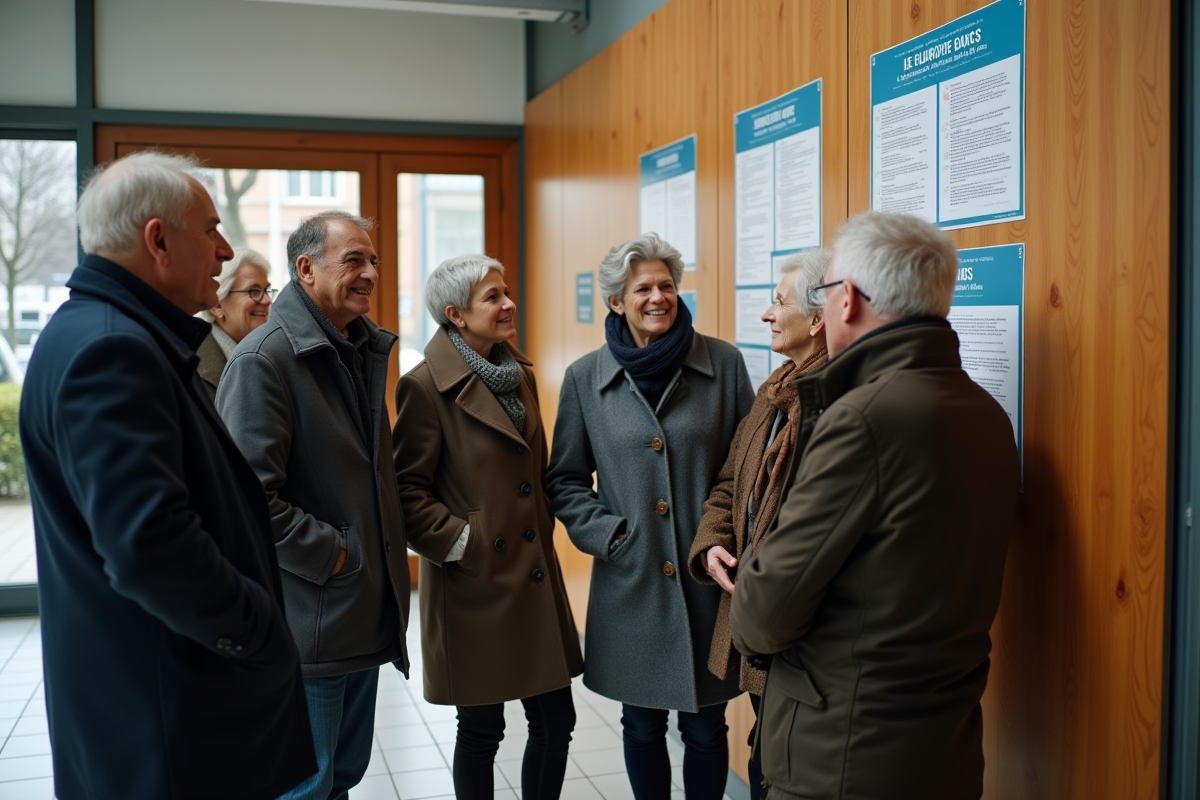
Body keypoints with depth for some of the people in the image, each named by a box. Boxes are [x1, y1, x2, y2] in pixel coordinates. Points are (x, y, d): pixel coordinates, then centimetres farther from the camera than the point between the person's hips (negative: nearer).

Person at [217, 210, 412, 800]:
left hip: (364, 614, 8)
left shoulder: (364, 350, 12)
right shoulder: (264, 358, -16)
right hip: (306, 624, -8)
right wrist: (332, 555, -17)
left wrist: (388, 548, 10)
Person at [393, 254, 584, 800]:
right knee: (482, 730, 8)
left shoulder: (521, 374, 10)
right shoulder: (426, 386, -11)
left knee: (555, 721, 9)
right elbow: (408, 493, -12)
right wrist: (464, 543, -16)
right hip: (475, 583, -6)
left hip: (536, 577, 6)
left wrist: (544, 528, 11)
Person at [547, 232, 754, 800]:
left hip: (708, 579, 0)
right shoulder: (585, 378, 0)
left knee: (706, 728, 11)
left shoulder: (723, 363, -3)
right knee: (641, 726, 15)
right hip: (629, 582, 1)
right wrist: (606, 533, -6)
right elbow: (565, 480, 7)